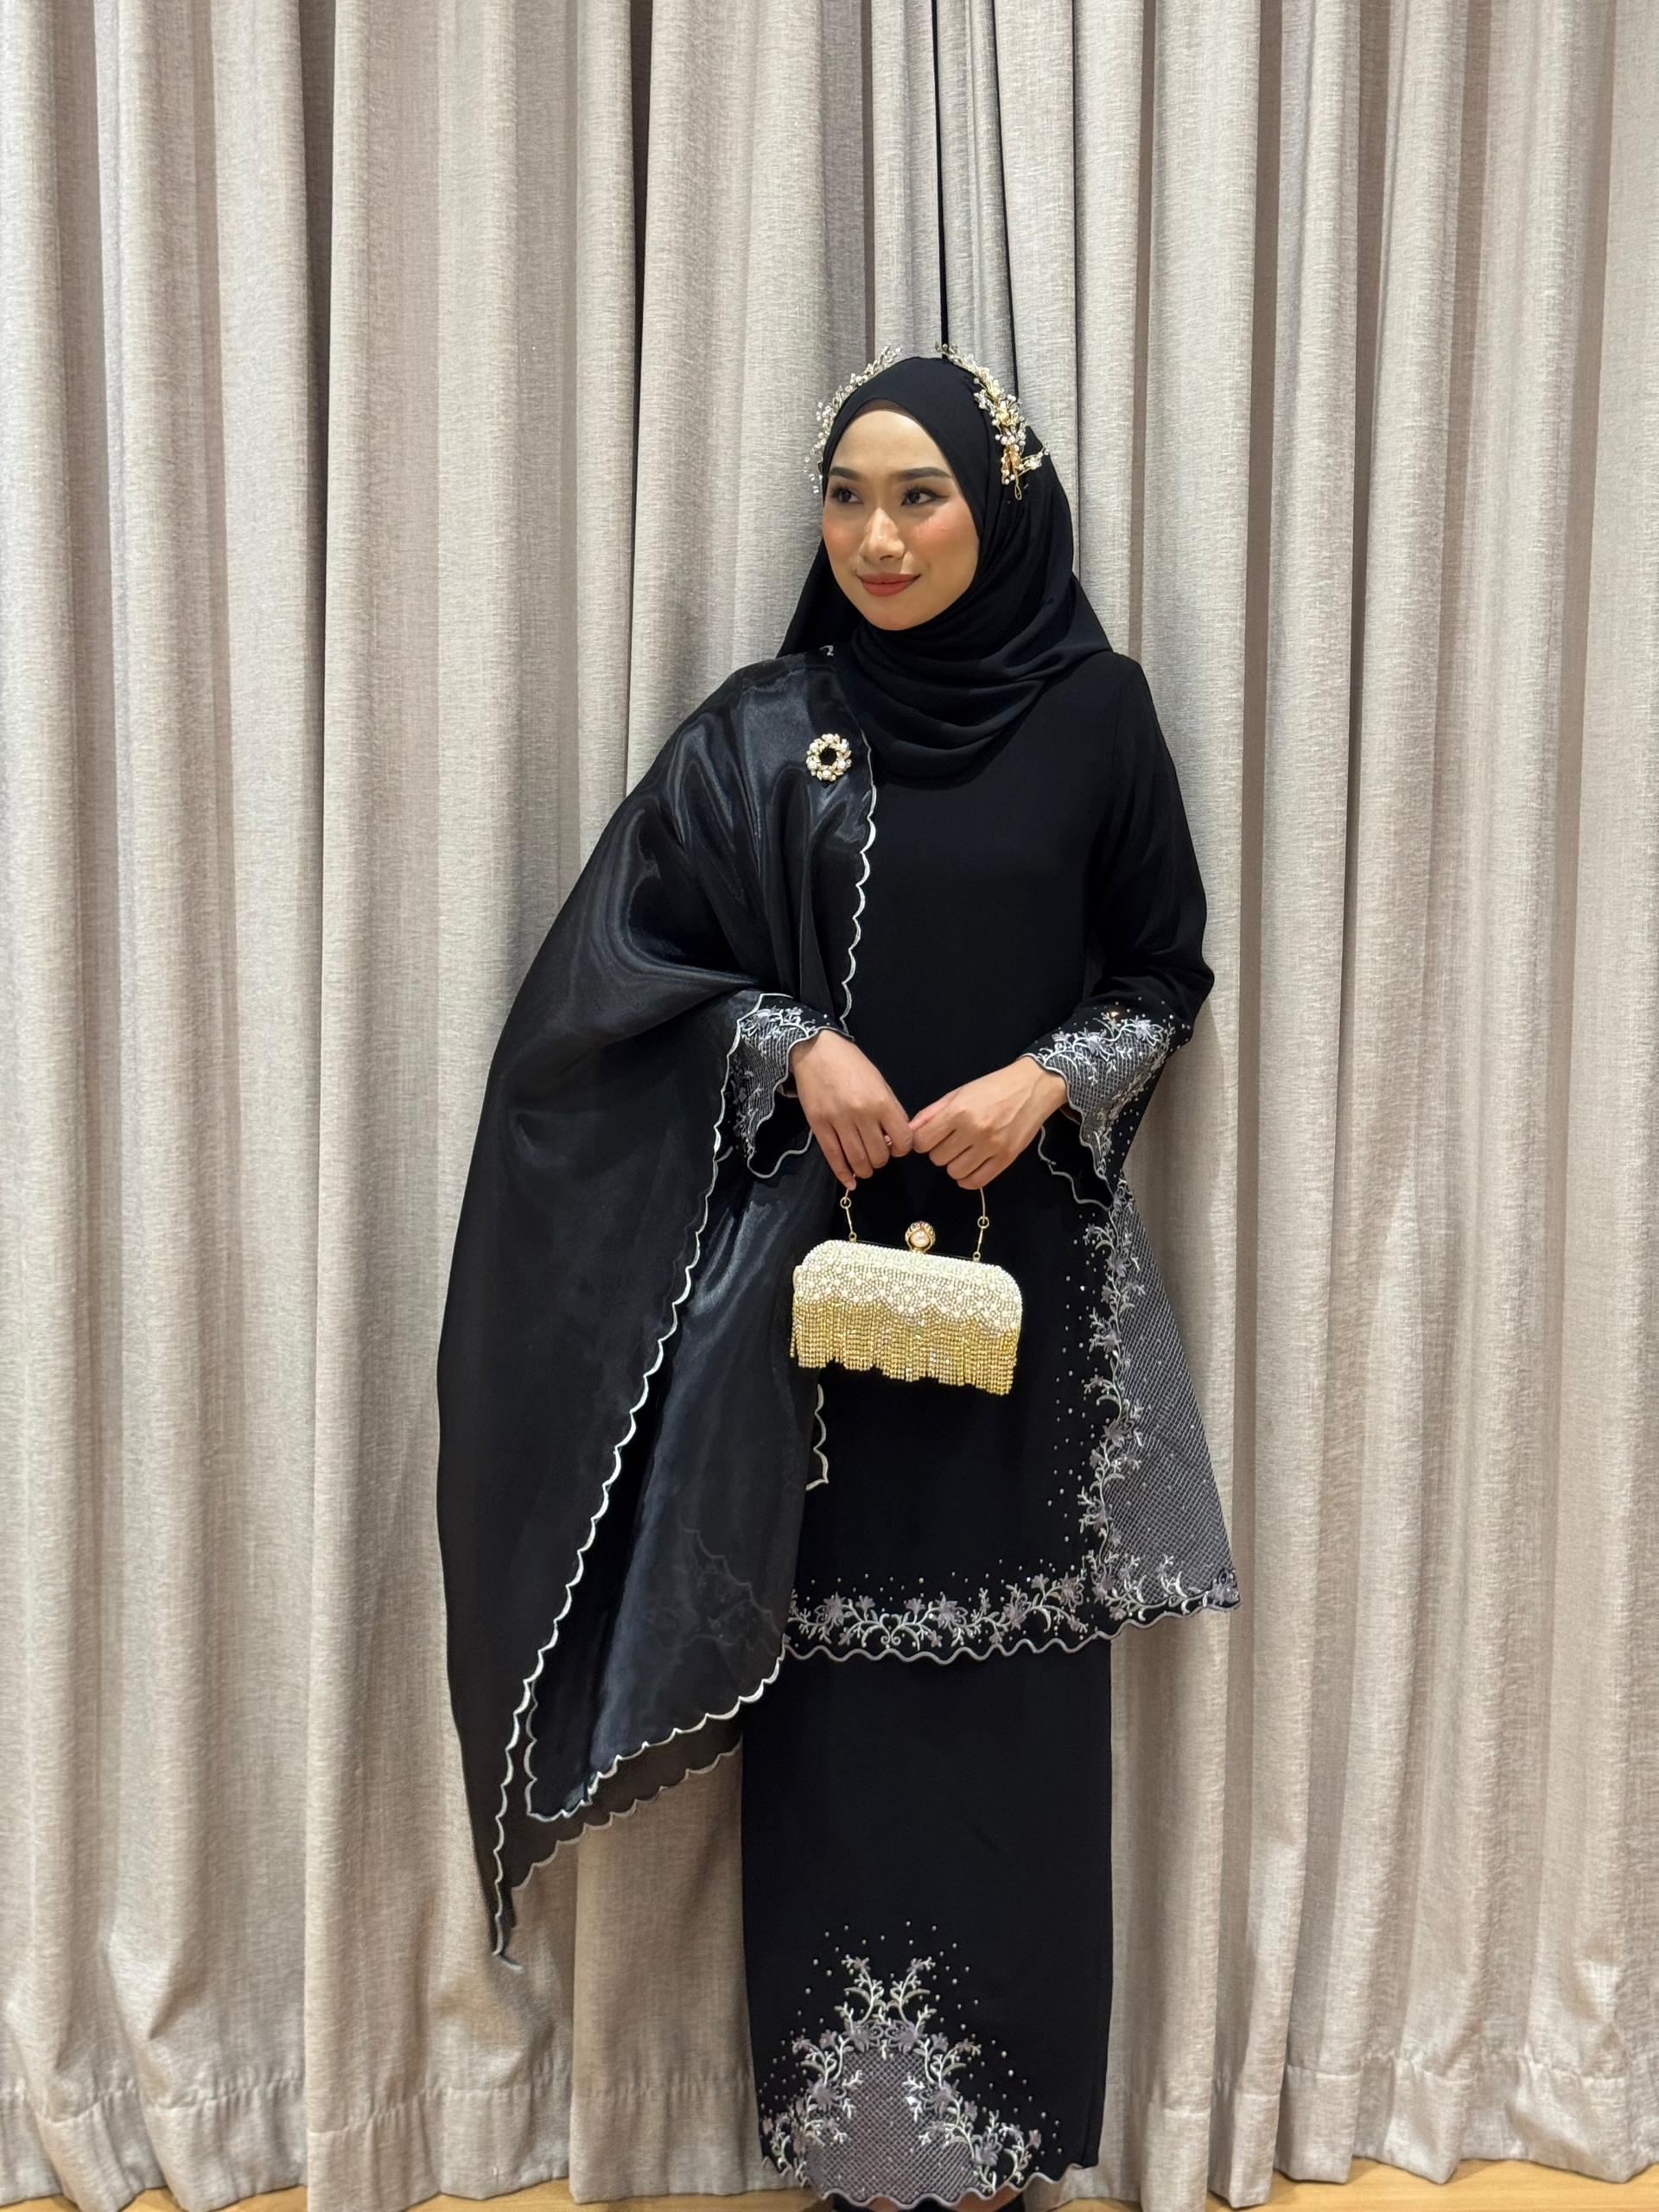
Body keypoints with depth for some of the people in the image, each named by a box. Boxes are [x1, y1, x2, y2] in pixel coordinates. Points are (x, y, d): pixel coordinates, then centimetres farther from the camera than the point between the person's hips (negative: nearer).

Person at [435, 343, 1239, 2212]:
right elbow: (630, 952, 5)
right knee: (832, 1681, 3)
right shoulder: (760, 729, 2)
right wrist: (793, 1044, -11)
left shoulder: (1092, 711, 2)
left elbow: (1166, 969, 8)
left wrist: (1050, 1079, -10)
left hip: (1022, 1262, 0)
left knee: (1009, 1684, 5)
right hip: (819, 1262, 0)